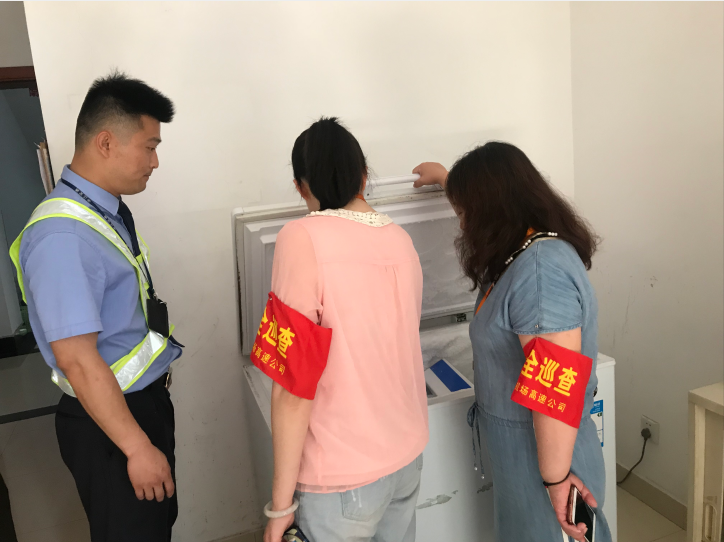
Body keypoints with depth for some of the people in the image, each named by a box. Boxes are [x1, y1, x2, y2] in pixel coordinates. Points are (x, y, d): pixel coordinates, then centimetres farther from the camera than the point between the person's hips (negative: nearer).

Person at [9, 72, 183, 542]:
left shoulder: (111, 211, 4)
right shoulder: (61, 236, -26)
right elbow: (77, 360, -26)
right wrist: (138, 447, -21)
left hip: (147, 400, 9)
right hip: (107, 420, -8)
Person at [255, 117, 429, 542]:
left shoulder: (304, 239, -19)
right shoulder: (400, 238, 0)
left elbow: (294, 386, -19)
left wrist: (281, 504, -10)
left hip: (344, 475, -6)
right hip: (408, 454, 6)